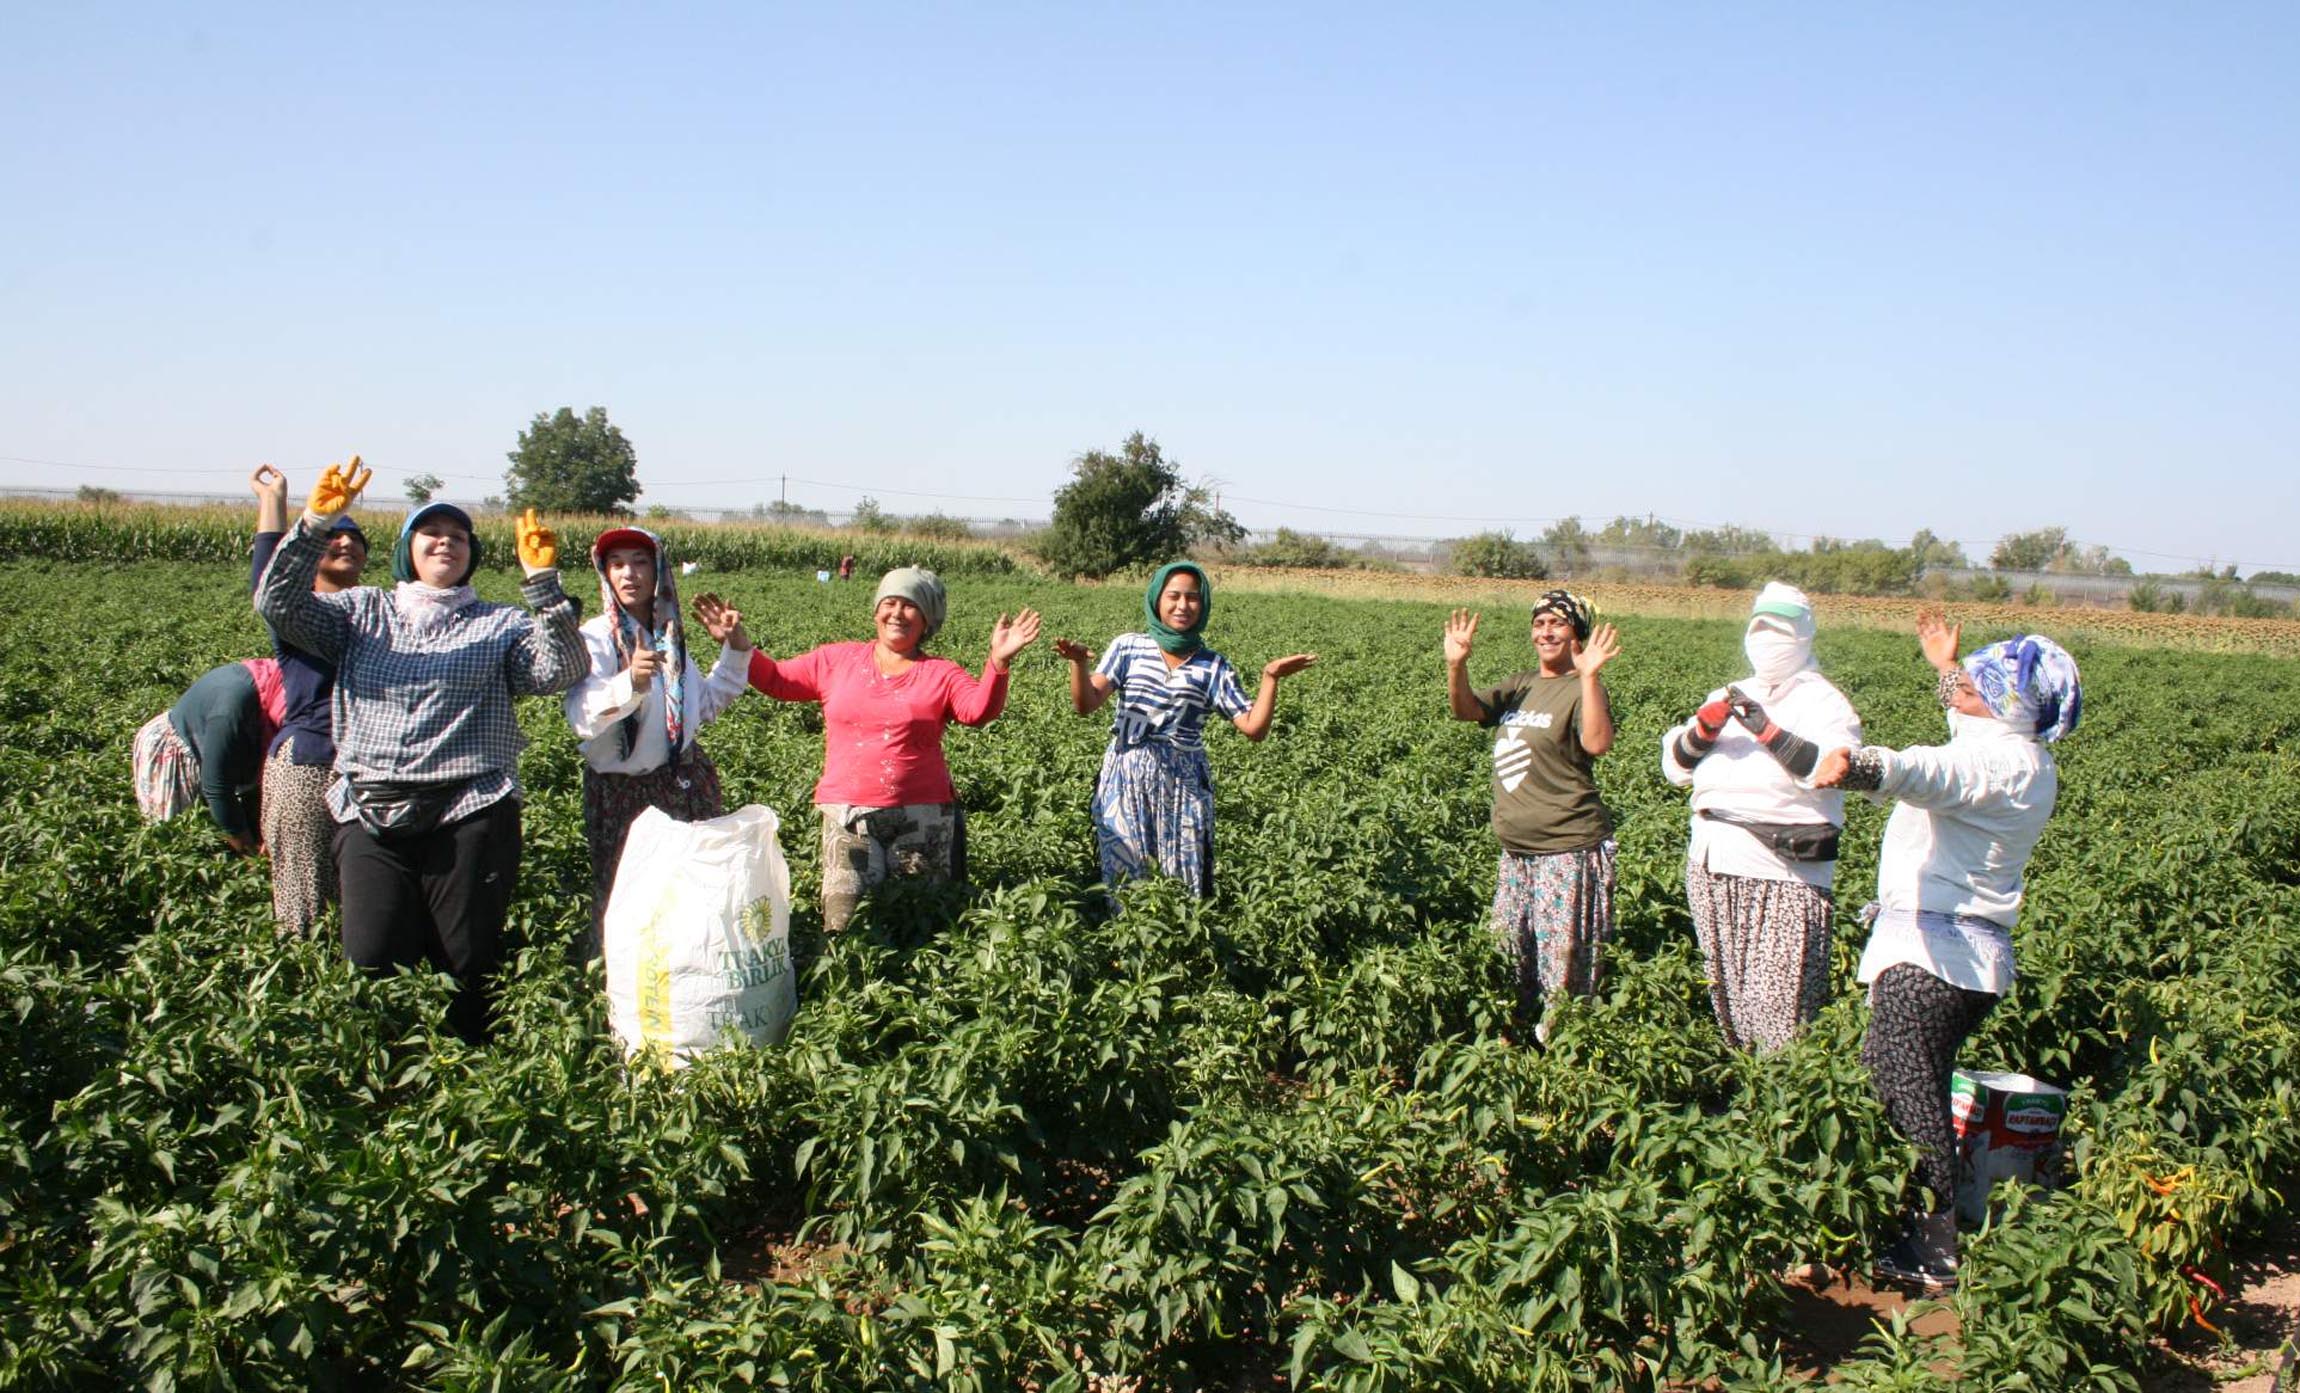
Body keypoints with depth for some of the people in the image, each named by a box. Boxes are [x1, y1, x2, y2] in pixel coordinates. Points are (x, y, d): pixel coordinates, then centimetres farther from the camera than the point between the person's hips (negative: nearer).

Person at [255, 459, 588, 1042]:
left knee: (470, 967, 2)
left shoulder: (500, 625, 12)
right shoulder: (362, 613, 16)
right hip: (371, 816, 1)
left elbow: (562, 670, -5)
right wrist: (315, 522, -11)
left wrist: (544, 583, -16)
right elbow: (278, 603, 2)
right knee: (371, 968, -2)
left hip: (469, 817, -1)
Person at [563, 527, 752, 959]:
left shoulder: (671, 635, 6)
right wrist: (629, 684, -45)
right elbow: (583, 719, -28)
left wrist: (734, 650, 10)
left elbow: (706, 704, 19)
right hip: (619, 789, -5)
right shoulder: (597, 638, -11)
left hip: (684, 779, 5)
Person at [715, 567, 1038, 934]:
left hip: (922, 818, 0)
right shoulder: (837, 660, 11)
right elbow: (777, 679, 11)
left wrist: (998, 662, -28)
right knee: (846, 928, -8)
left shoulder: (941, 675, 5)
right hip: (848, 816, 1)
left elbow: (979, 710, -12)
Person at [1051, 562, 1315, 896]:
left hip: (1184, 784, 0)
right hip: (1125, 777, 0)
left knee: (1183, 883, 1)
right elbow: (1086, 705, -8)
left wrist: (1271, 678, -14)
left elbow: (1253, 728, -2)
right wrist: (1078, 663, -26)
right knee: (1121, 876, 4)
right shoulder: (1128, 647, 2)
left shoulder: (1214, 666, 4)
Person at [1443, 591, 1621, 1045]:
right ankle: (1516, 1035, 30)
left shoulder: (1580, 690, -8)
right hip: (1516, 851, 8)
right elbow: (1466, 710, 4)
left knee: (1563, 967, -5)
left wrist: (1589, 676, -34)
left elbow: (1598, 744, -25)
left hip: (1568, 851, -8)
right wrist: (1457, 664, -13)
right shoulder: (1521, 686, 13)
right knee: (1509, 951, 16)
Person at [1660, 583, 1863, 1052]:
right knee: (1725, 992, 12)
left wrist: (1768, 731, -24)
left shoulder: (1822, 701, 1)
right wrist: (1705, 727, -8)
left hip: (1784, 873, -6)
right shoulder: (1729, 697, 19)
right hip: (1711, 866, 6)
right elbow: (1675, 767, 10)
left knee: (1781, 1006, -11)